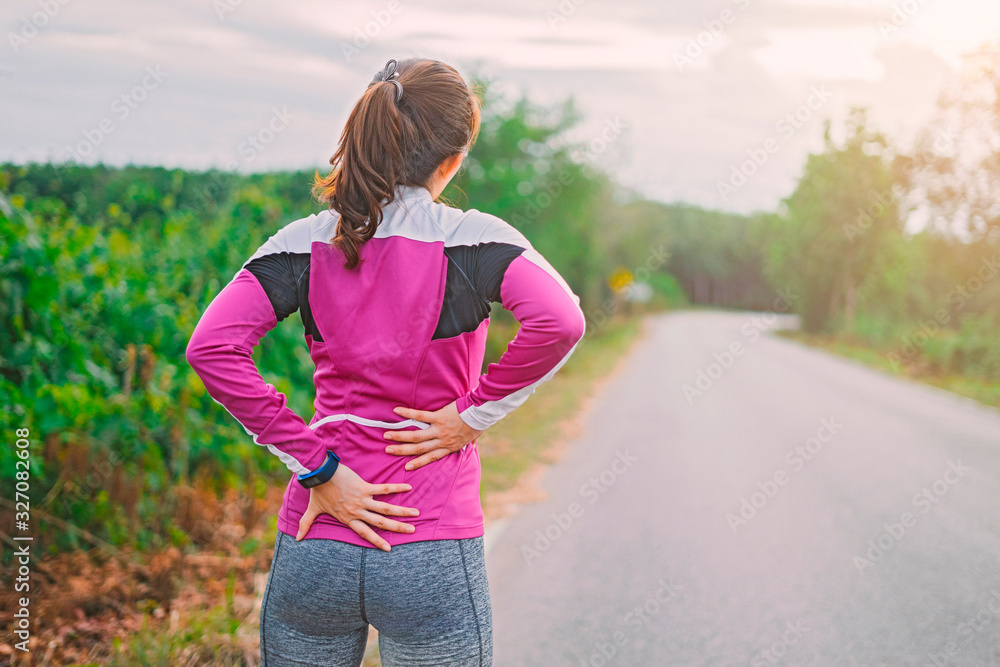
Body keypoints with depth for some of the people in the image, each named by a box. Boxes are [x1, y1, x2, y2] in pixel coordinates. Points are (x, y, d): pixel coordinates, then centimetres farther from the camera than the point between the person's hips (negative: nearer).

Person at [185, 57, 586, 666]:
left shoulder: (307, 243, 0)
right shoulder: (472, 239, -8)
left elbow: (212, 347, -11)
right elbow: (559, 321, -24)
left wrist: (314, 466, -8)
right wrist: (473, 414, -10)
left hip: (314, 545, 3)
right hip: (434, 559, -2)